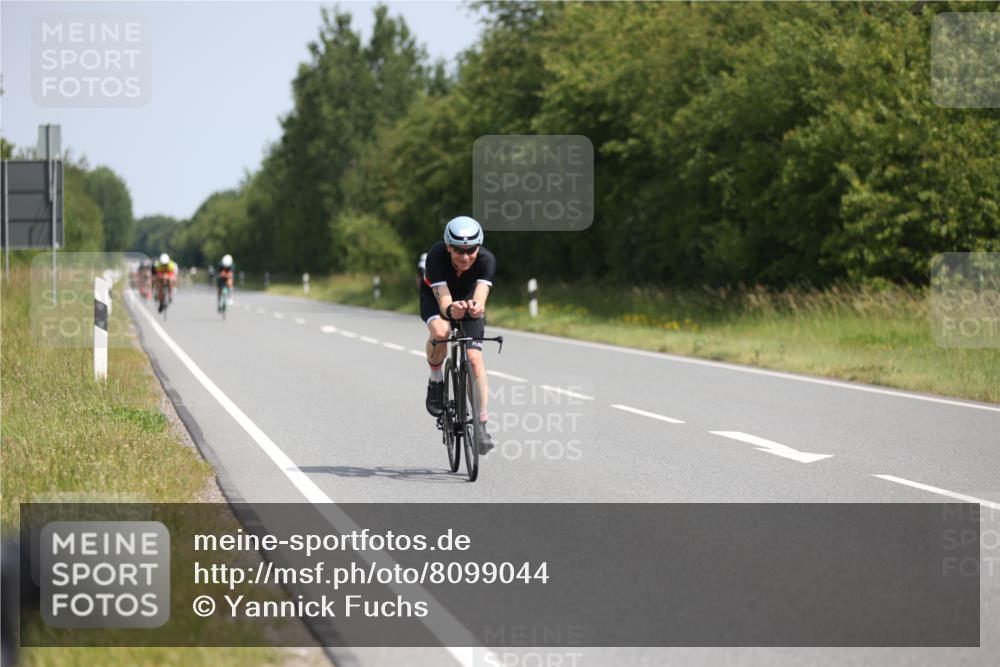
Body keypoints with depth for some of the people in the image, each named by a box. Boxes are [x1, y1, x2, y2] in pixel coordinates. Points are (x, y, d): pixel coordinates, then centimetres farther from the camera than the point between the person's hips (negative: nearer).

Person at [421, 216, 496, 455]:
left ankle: (481, 425, -7)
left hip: (468, 299, 1)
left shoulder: (486, 260, -35)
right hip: (435, 295, -1)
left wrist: (476, 307, -70)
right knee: (439, 332, -34)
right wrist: (451, 309, -67)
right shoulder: (436, 256, -38)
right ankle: (436, 381, -6)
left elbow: (480, 298, -46)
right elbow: (443, 301, -44)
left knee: (474, 358, -14)